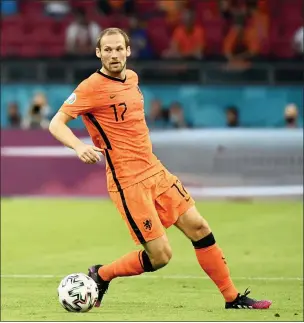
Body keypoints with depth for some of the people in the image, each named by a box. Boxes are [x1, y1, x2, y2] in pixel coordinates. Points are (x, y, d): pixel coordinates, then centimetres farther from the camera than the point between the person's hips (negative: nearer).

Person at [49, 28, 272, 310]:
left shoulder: (132, 77, 11)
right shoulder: (92, 87, -13)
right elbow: (56, 124, -16)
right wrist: (79, 146, -34)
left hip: (155, 170, 8)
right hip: (129, 182, -8)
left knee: (199, 228, 4)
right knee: (160, 256, -9)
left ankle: (233, 298, 13)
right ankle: (100, 276, 14)